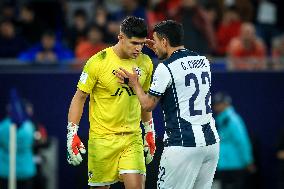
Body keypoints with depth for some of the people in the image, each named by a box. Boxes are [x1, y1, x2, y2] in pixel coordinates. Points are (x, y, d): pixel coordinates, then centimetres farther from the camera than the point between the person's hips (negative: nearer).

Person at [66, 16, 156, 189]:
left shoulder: (145, 63, 4)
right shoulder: (98, 62, -11)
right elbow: (79, 97, -5)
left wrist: (149, 131, 20)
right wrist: (72, 134, -12)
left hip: (133, 137, 3)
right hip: (102, 138, -3)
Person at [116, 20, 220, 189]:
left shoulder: (165, 68, -10)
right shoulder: (203, 61, 11)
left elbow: (148, 105, -1)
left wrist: (135, 83, 15)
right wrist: (160, 53, 35)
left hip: (183, 145, -7)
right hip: (211, 142, 7)